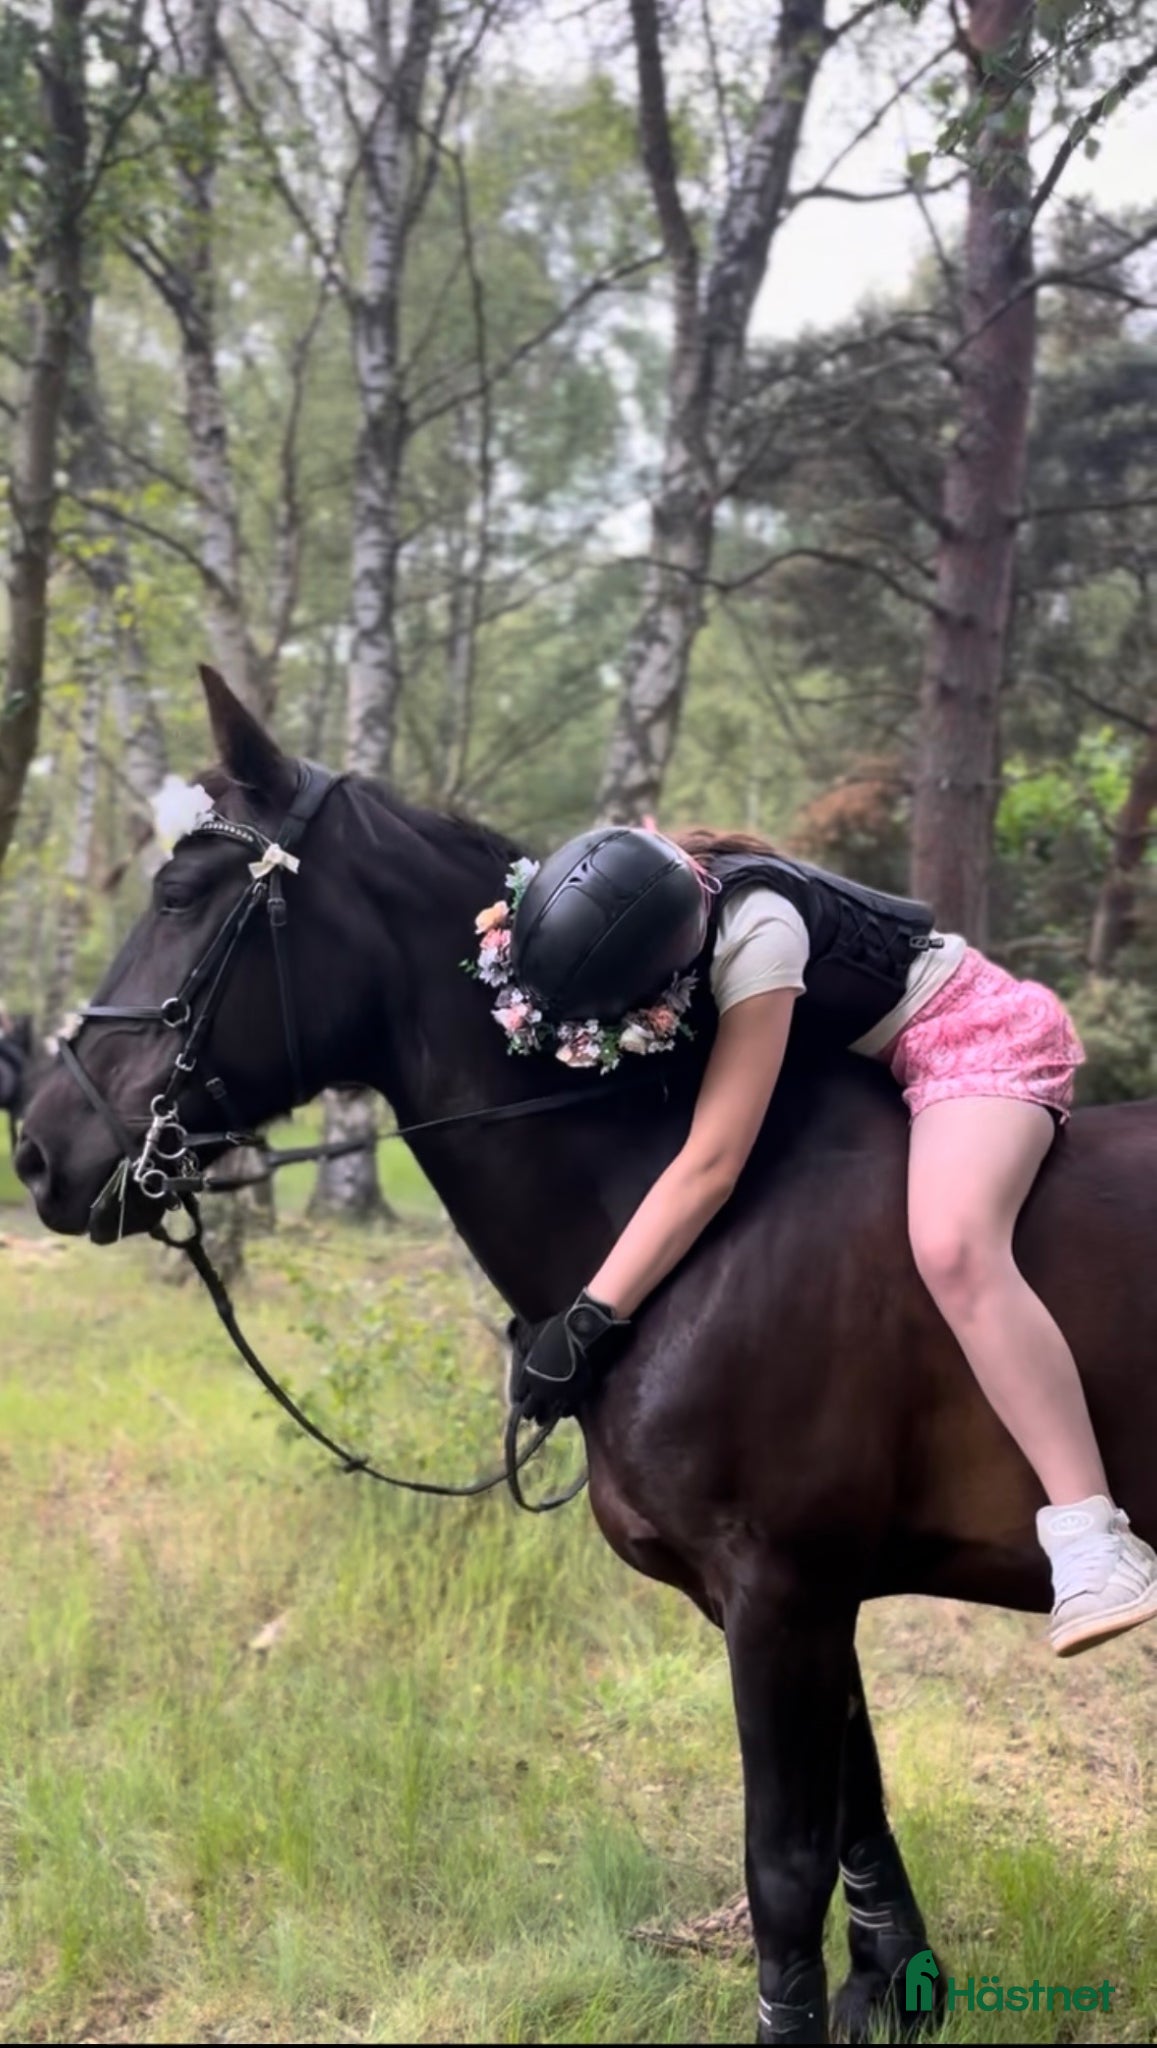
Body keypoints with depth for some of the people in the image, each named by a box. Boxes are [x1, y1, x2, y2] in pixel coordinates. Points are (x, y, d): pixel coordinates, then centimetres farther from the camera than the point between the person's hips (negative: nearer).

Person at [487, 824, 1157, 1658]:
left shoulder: (754, 938, -36)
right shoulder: (641, 905, -14)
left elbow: (710, 1165, -38)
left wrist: (591, 1319, -37)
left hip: (981, 1033, -10)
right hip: (877, 1057, 10)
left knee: (952, 1247, -34)